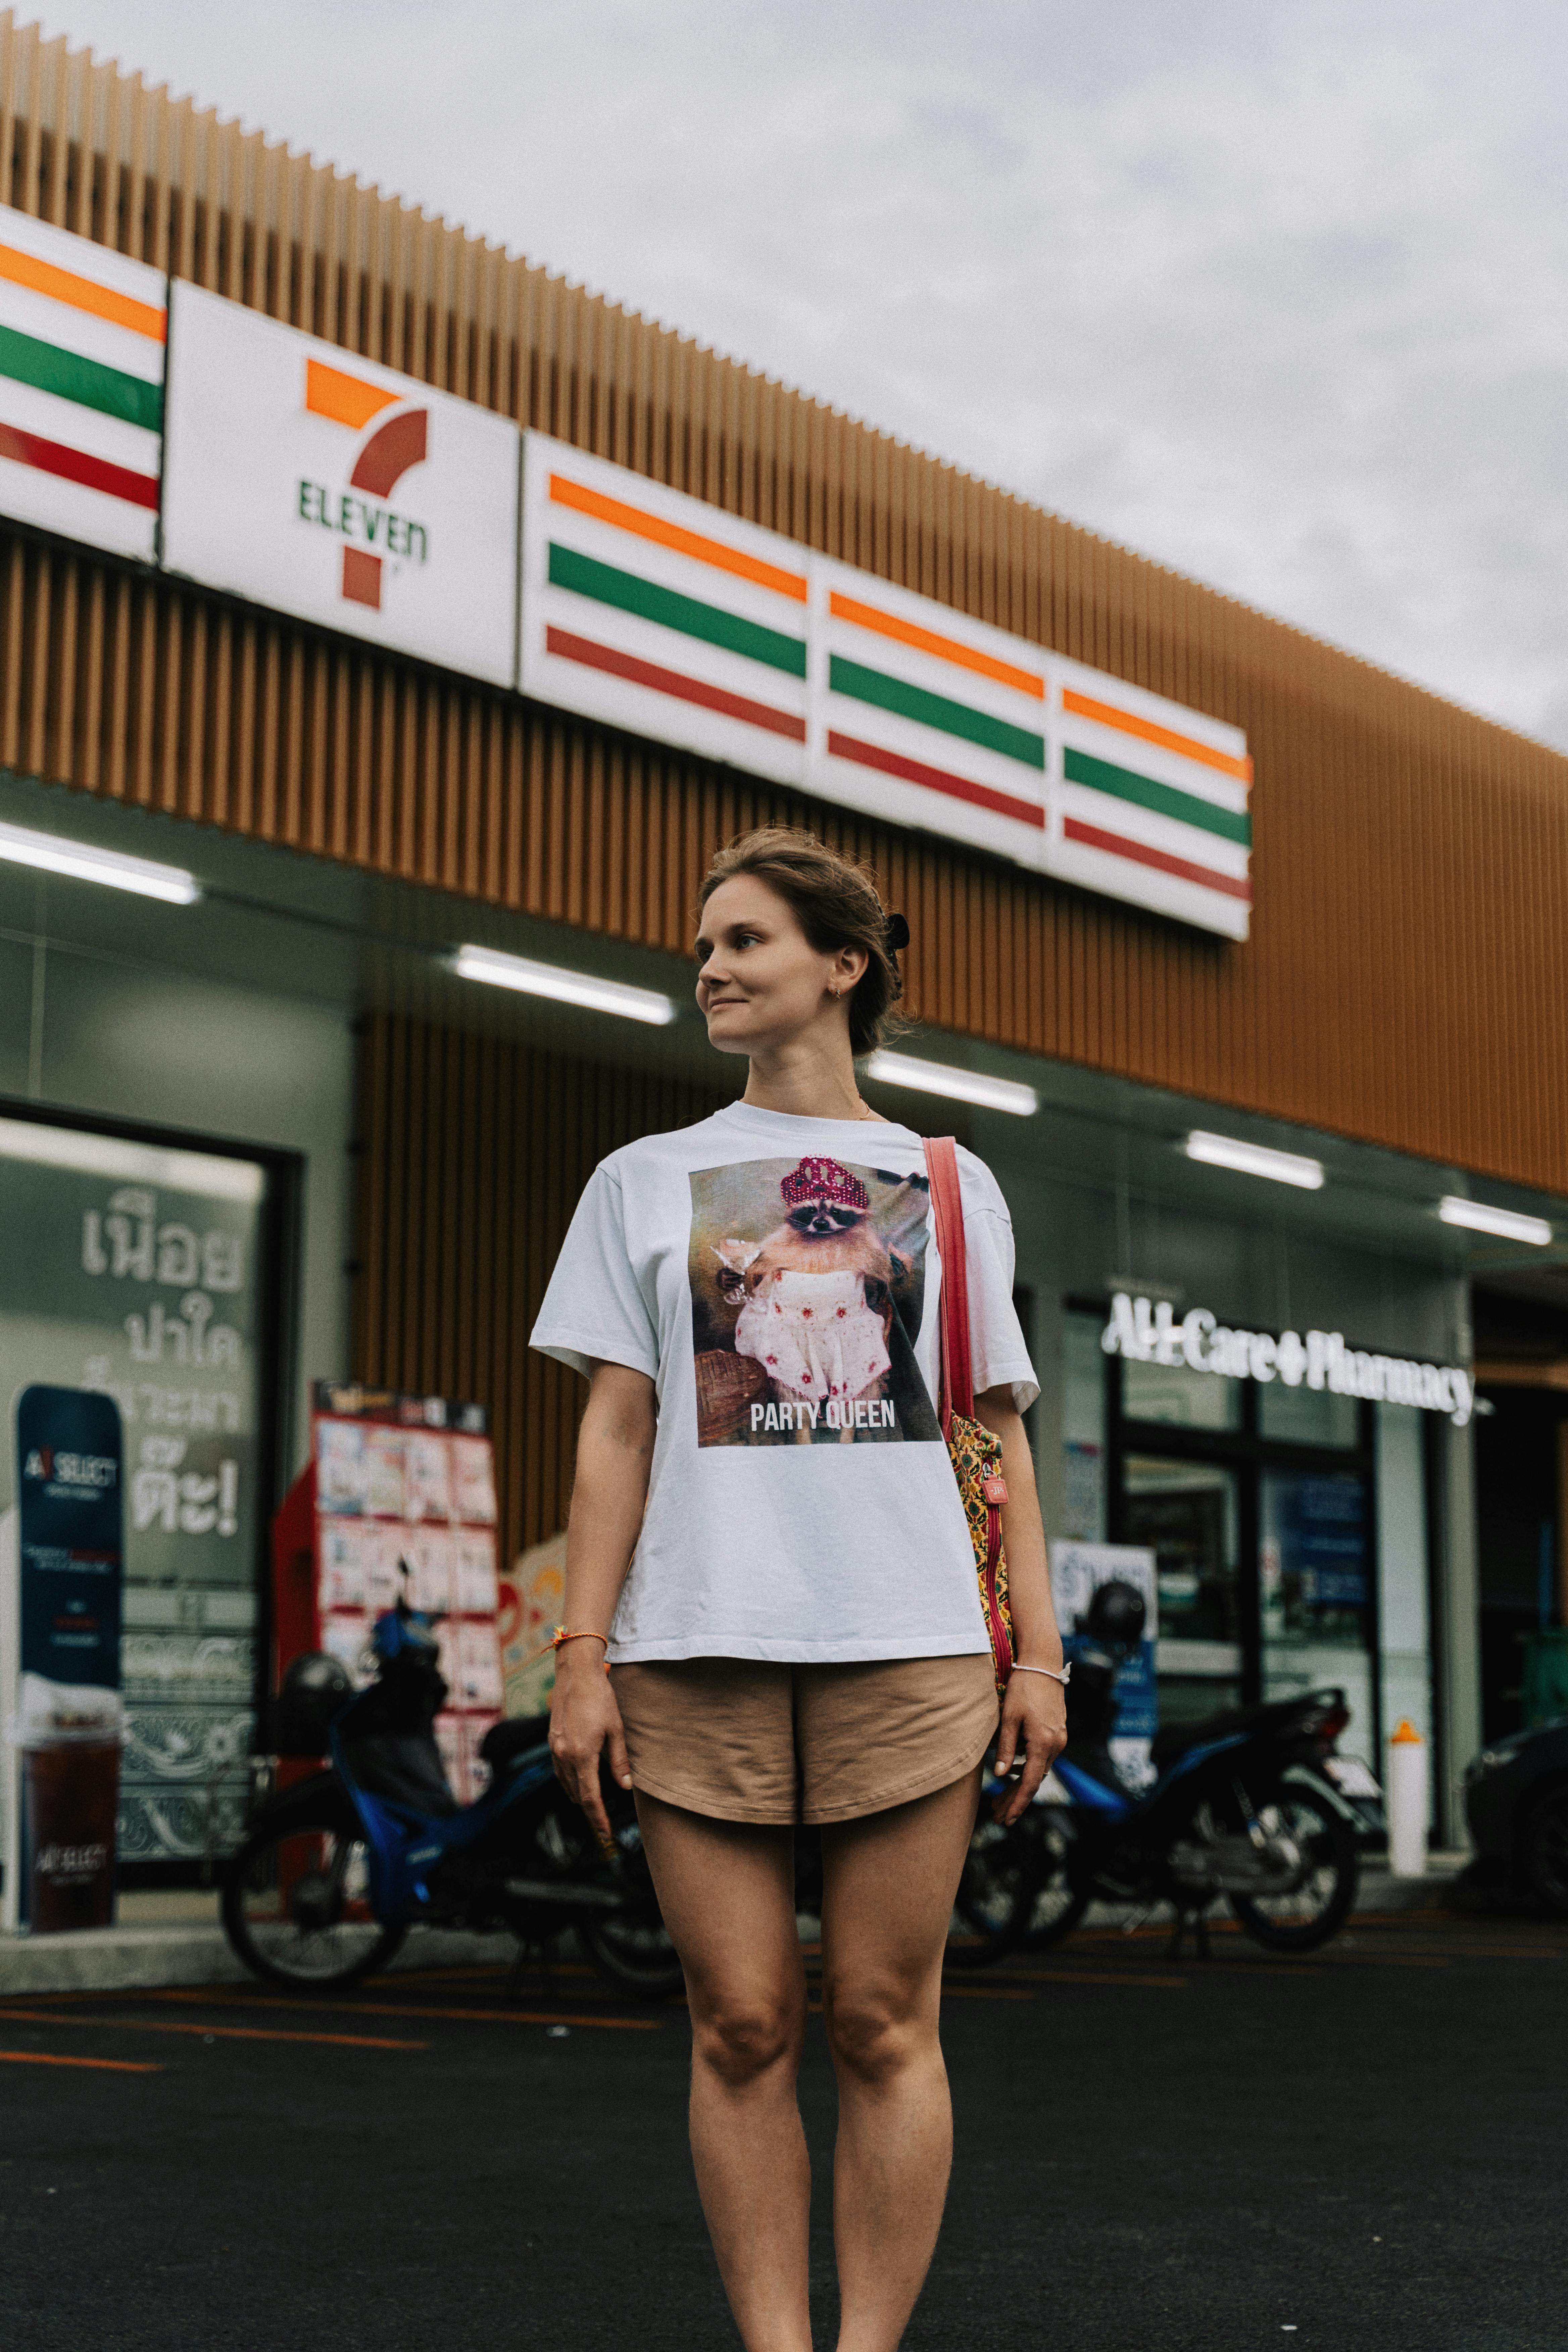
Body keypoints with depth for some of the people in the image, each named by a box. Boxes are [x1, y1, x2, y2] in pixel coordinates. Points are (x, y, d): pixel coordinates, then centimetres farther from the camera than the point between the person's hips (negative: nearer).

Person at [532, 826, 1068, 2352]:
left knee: (882, 2023, -1)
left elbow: (999, 1433, 12)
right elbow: (615, 1432, 9)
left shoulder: (952, 1184, 14)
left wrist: (1037, 1656, 4)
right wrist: (581, 1655, 0)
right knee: (741, 2025, 0)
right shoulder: (647, 1180, 14)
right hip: (697, 1649, 1)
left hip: (910, 1643, 0)